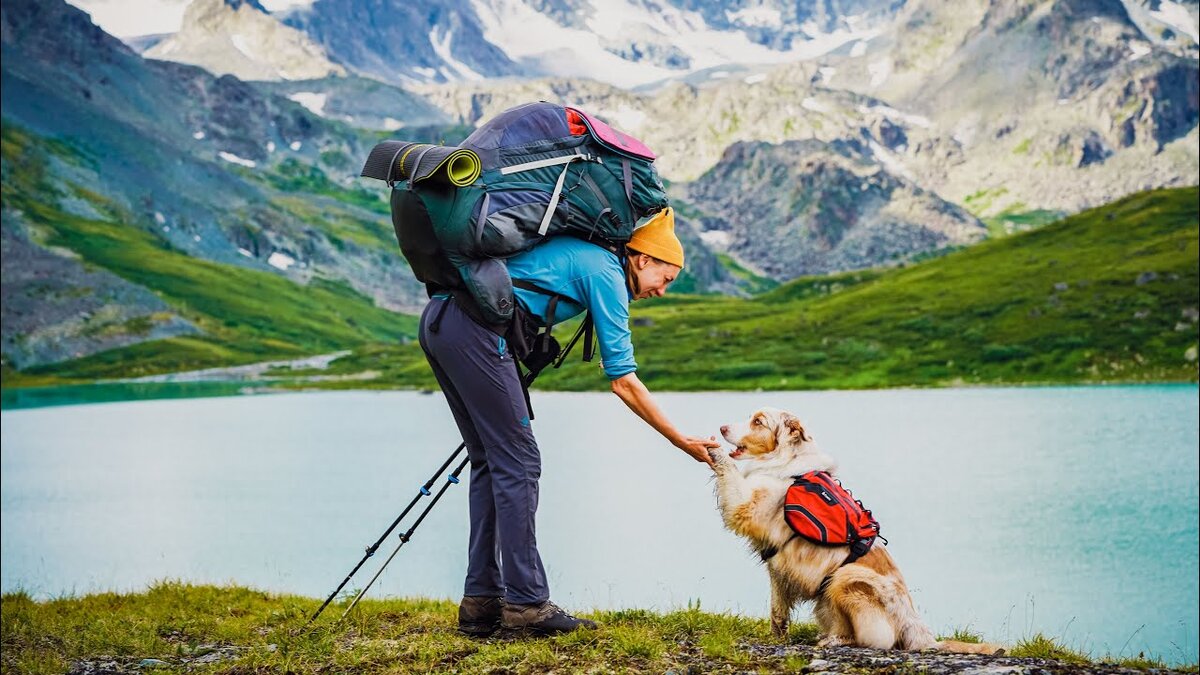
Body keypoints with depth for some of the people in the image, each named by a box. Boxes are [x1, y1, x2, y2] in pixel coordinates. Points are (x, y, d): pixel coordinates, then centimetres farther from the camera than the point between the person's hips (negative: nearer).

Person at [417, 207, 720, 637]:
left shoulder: (584, 254, 24)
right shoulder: (607, 272, -2)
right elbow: (623, 381, -3)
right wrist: (682, 442, 2)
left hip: (437, 320, 10)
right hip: (474, 330, -10)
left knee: (491, 462, 11)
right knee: (518, 462, -5)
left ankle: (481, 602, 11)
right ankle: (526, 603, -3)